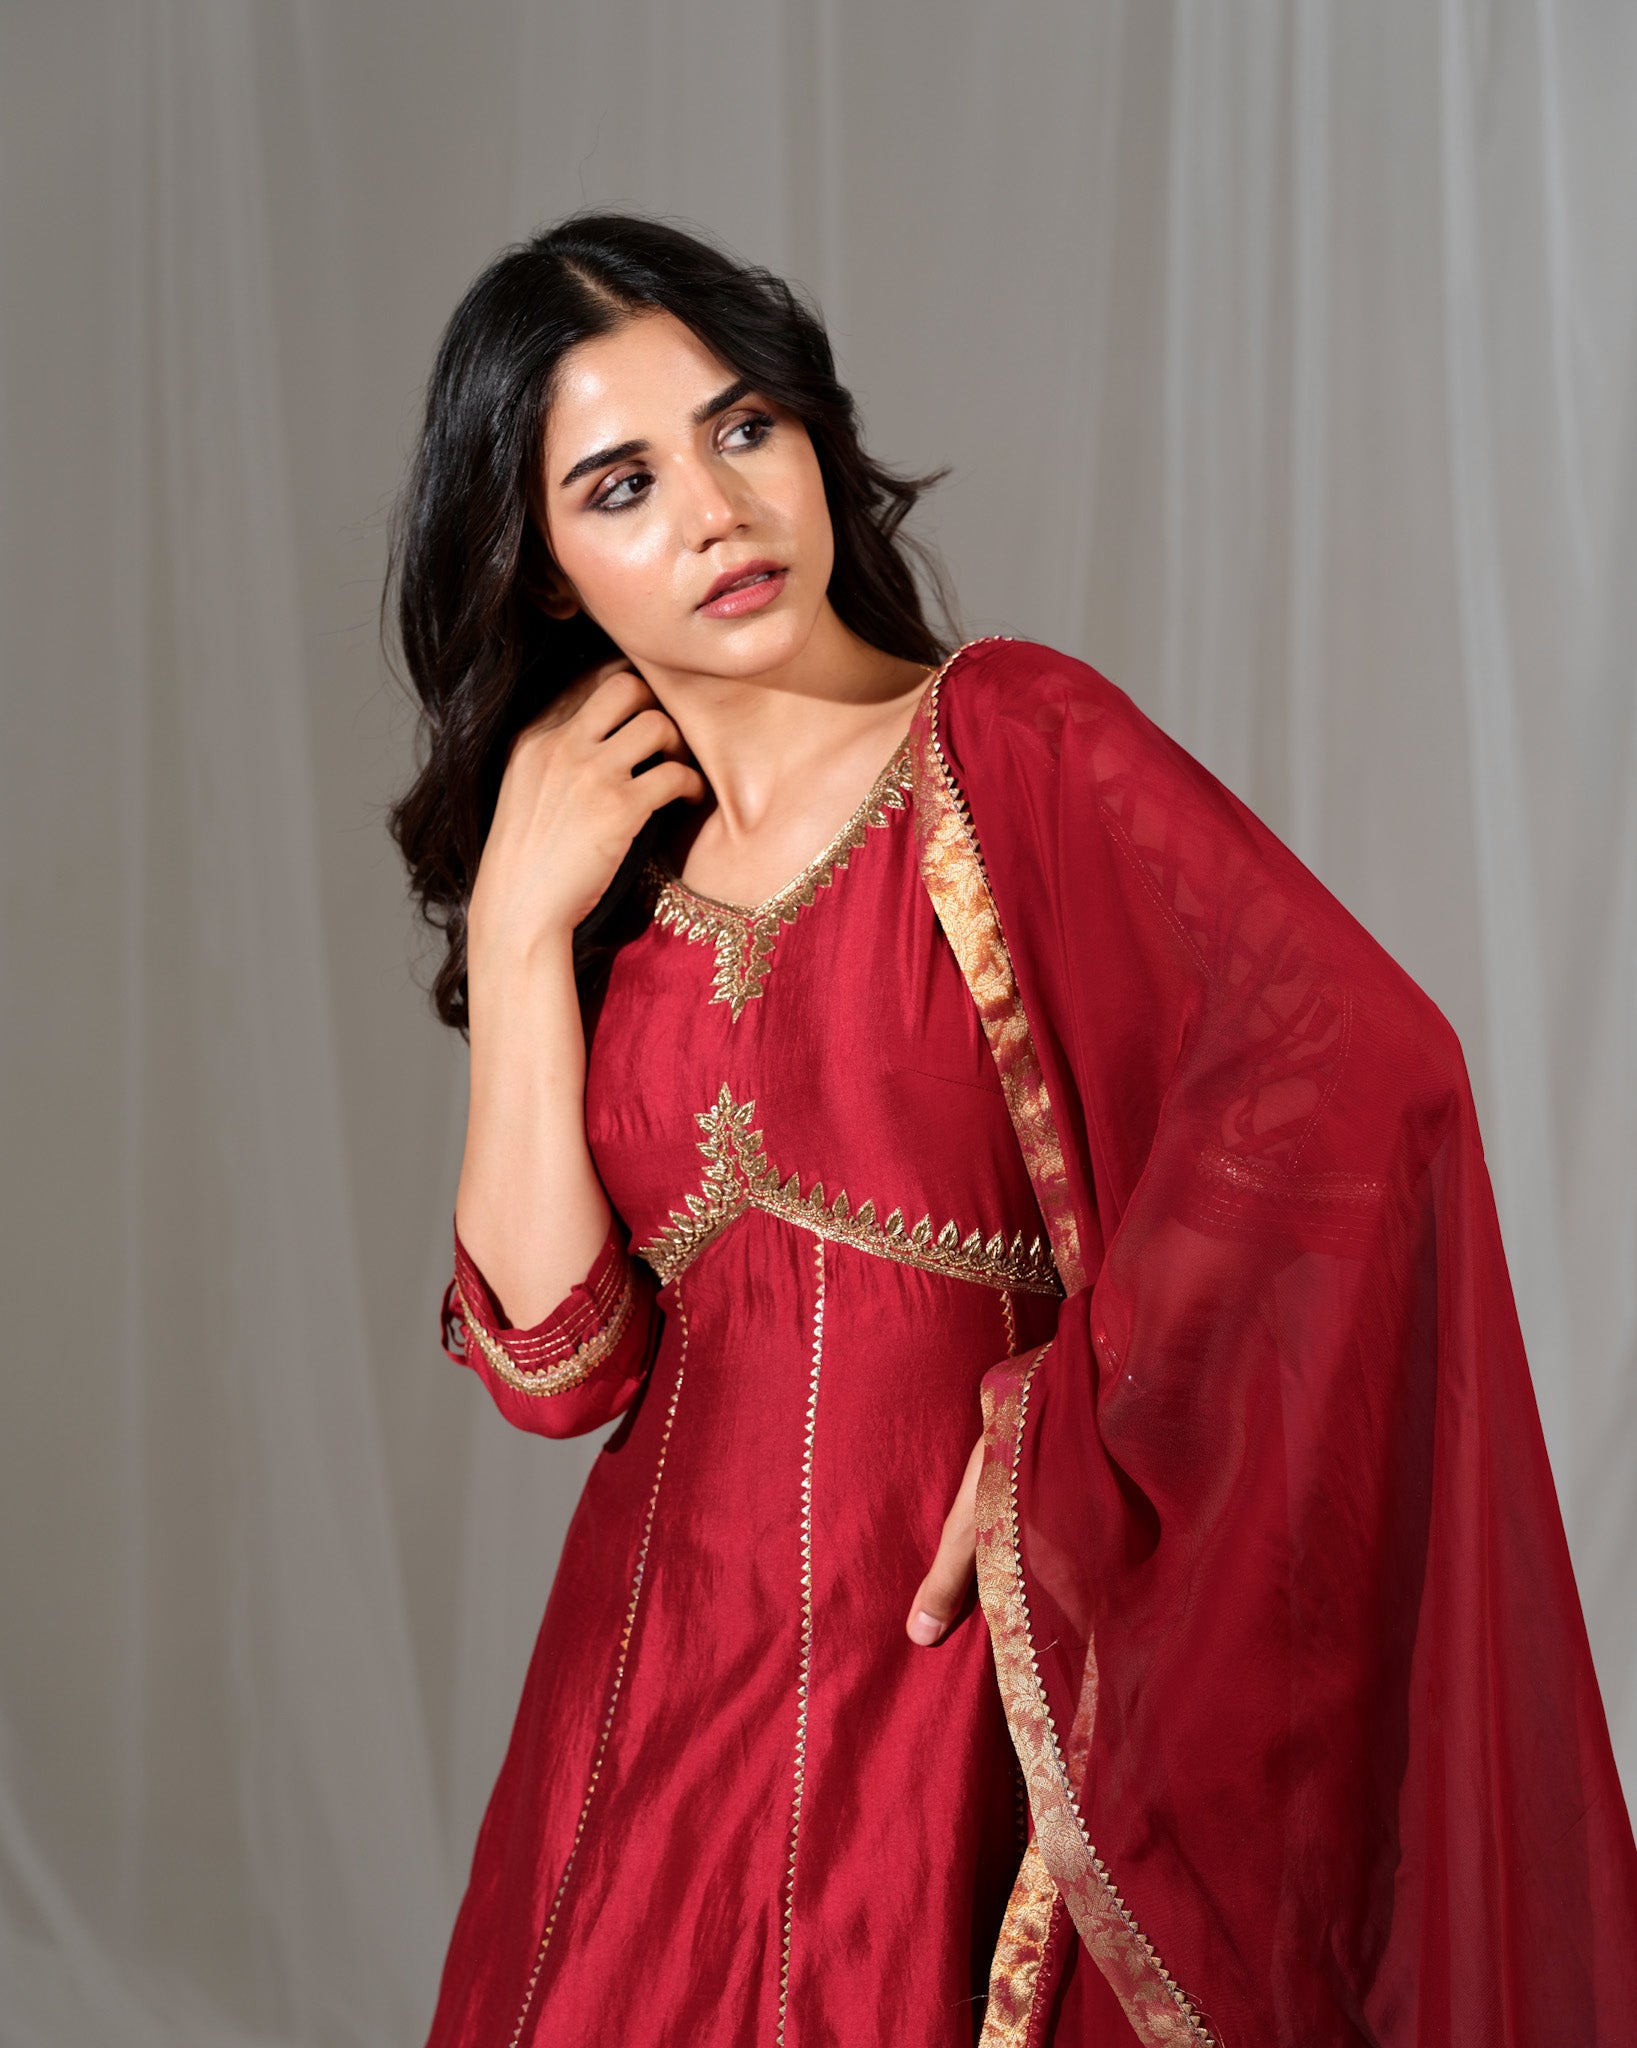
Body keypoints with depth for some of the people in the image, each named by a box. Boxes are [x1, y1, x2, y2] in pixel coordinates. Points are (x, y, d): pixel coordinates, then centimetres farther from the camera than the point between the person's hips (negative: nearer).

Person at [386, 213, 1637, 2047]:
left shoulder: (1009, 743, -7)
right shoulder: (626, 885, 8)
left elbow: (1361, 1065, -21)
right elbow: (556, 1358, -3)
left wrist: (1055, 1434, -17)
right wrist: (516, 931, -6)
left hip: (949, 1690, -4)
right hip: (657, 1707, 5)